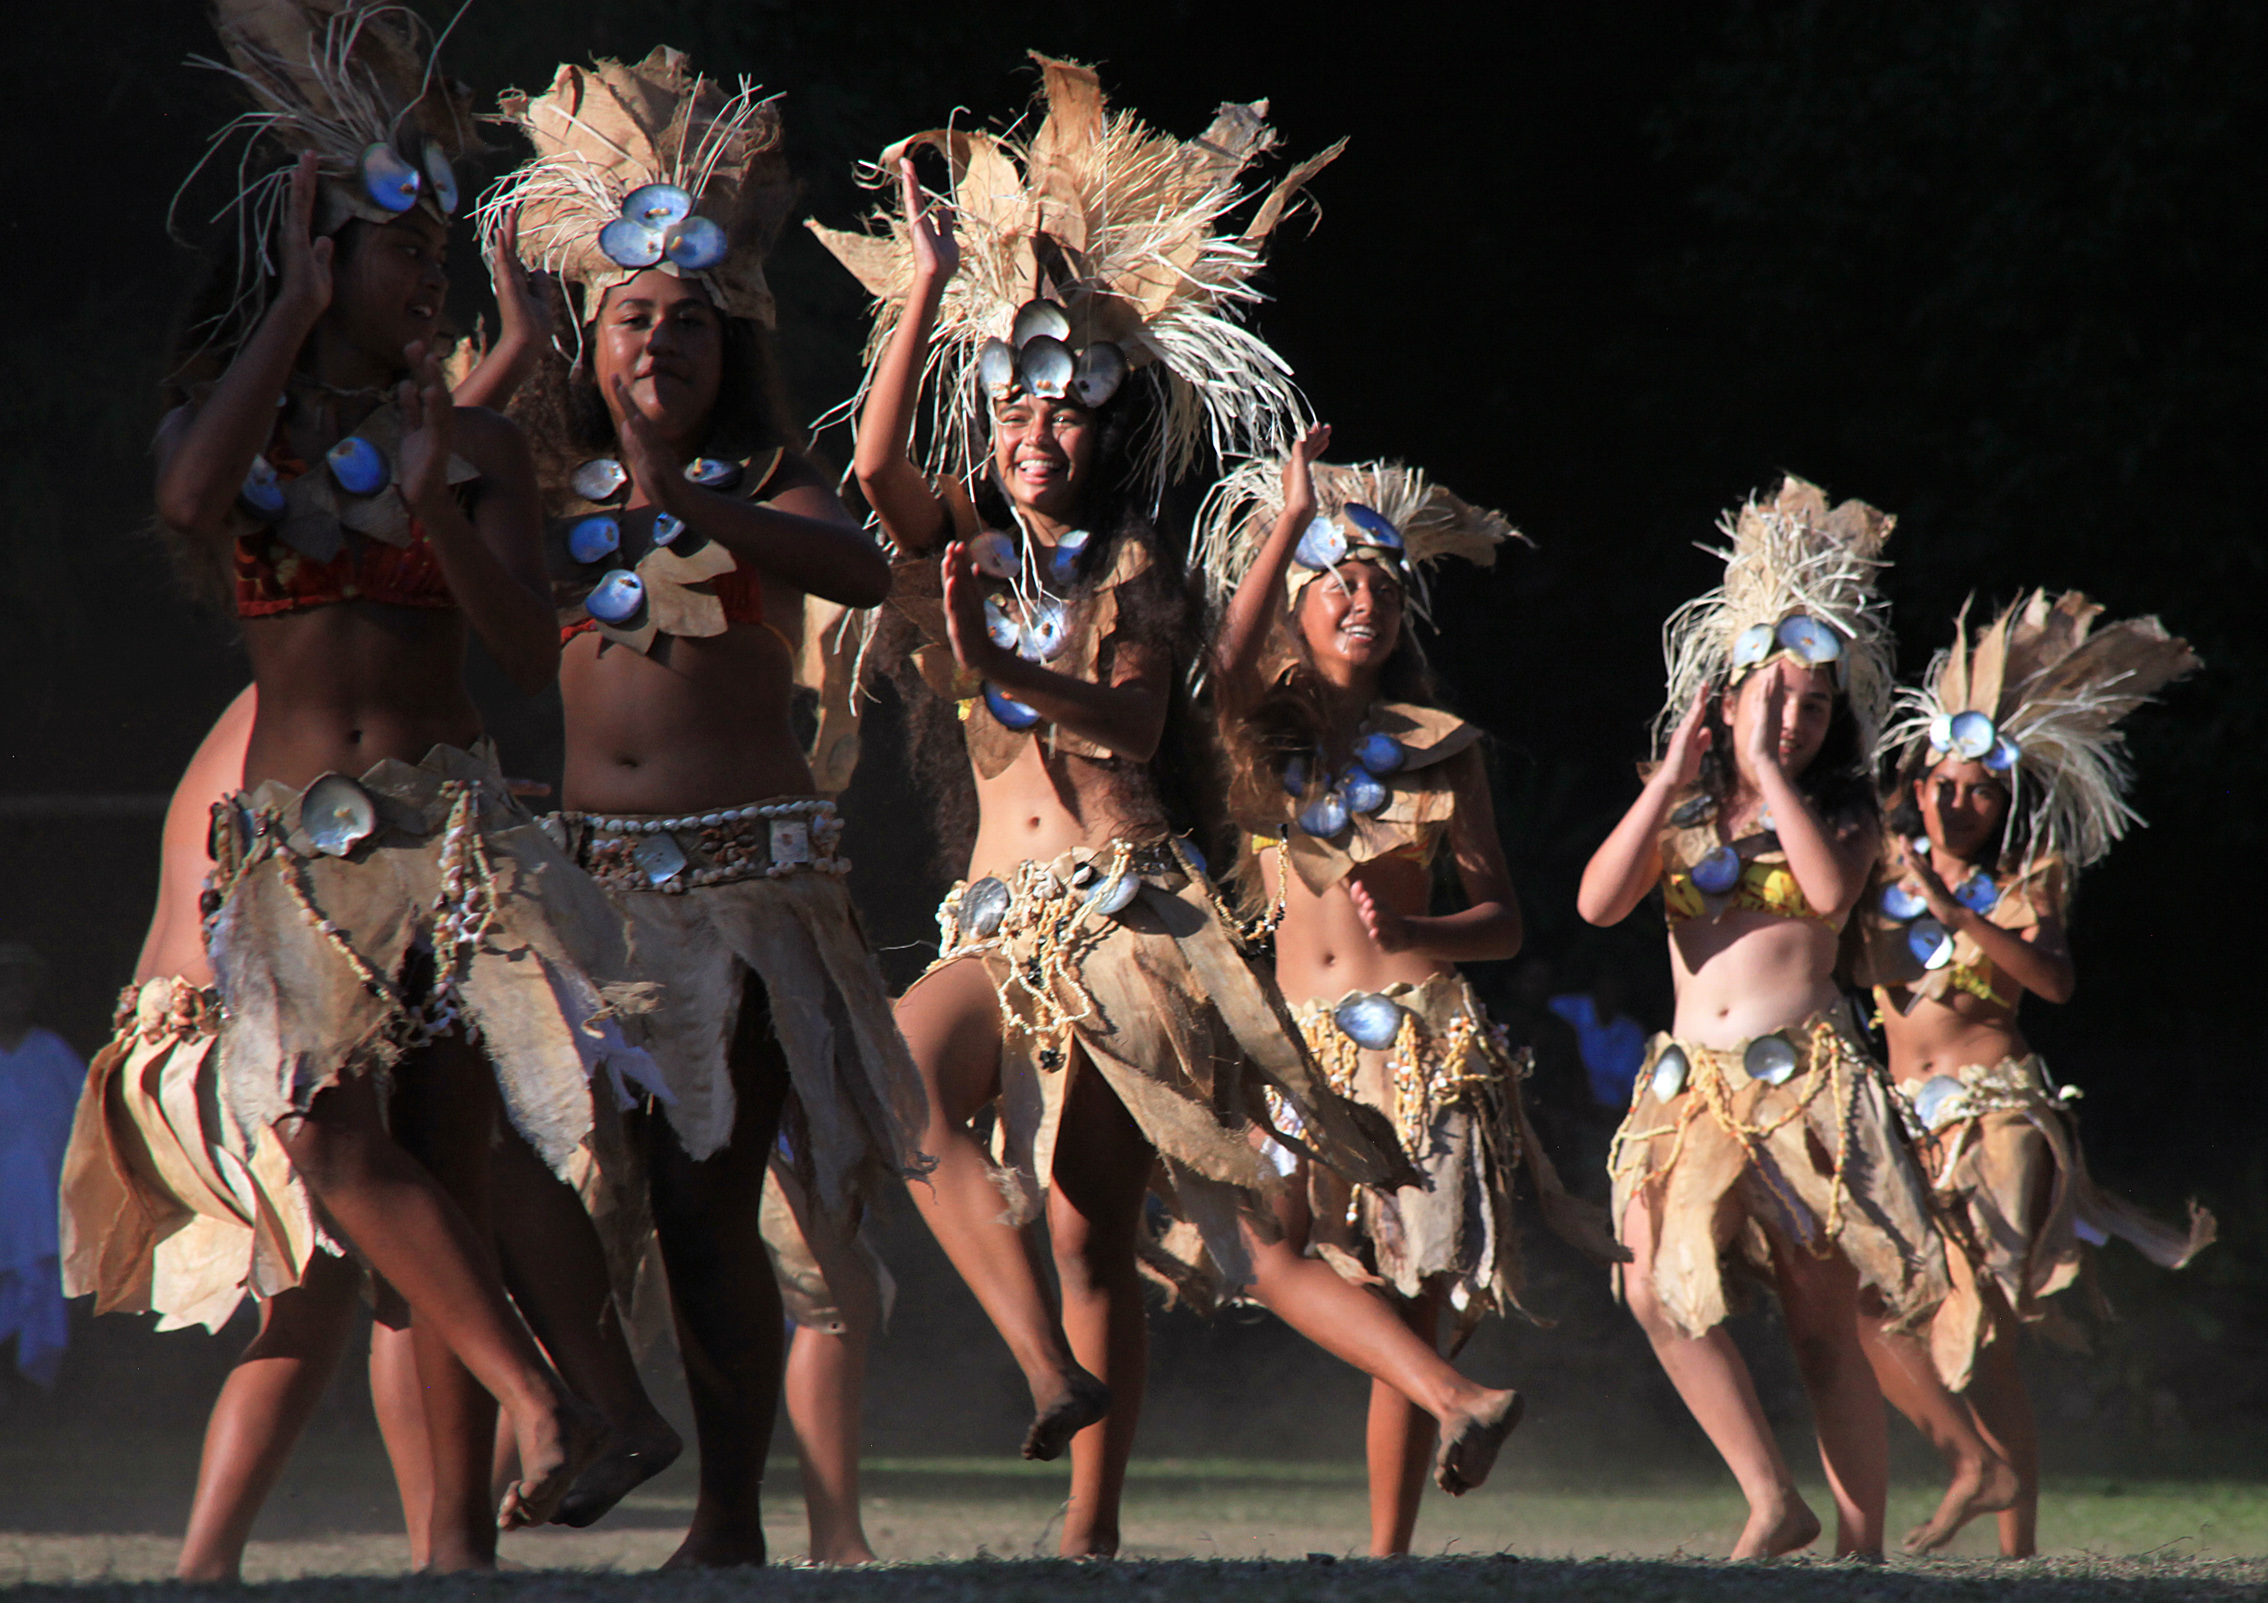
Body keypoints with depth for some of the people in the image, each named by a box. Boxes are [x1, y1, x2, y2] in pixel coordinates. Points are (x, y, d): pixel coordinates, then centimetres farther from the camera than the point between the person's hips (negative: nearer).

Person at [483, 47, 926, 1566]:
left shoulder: (766, 483, 5)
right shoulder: (553, 498, 15)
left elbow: (863, 569, -16)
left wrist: (690, 506, -29)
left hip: (756, 865, -3)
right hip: (598, 870, 3)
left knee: (714, 1195, -11)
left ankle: (735, 1518, -8)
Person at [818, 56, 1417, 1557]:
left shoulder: (1134, 569, 7)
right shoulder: (965, 546, 13)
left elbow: (1130, 725, -7)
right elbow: (879, 463, -7)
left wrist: (1004, 667, -23)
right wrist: (930, 287, -11)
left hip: (1126, 903, -2)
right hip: (1004, 913, 2)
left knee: (1094, 1230, -5)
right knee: (901, 1082, -29)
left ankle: (1094, 1525, -5)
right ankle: (1047, 1365, -37)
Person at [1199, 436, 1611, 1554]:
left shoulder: (1440, 750, 10)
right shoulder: (1260, 731, 10)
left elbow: (1504, 920, 8)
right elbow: (1228, 672, -16)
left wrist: (1410, 933, -13)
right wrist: (1290, 521, -23)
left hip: (1421, 1034, 0)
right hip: (1297, 1039, 0)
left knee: (1414, 1300, -6)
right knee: (1270, 1243, -24)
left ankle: (1388, 1555, -9)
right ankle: (1454, 1399, -26)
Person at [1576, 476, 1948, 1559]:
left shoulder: (1841, 814, 8)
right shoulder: (1678, 815, 14)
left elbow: (1829, 889, -15)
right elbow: (1599, 902, -3)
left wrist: (1767, 771, -9)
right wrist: (1674, 778, -6)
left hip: (1804, 1078, -2)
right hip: (1691, 1083, 2)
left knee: (1822, 1330, -3)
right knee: (1657, 1286, -18)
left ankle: (1863, 1548, 2)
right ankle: (1773, 1501, -10)